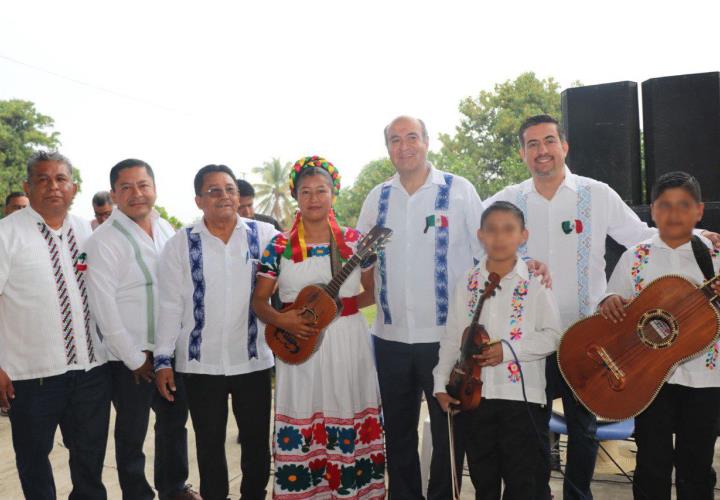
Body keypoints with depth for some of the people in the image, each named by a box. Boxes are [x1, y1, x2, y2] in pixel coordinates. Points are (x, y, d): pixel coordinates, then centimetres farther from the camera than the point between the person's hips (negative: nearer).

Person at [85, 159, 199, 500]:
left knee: (174, 421, 19)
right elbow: (102, 306, -14)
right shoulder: (103, 240, -13)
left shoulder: (166, 230, 5)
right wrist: (134, 359, -11)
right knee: (132, 433, 9)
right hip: (130, 357, -6)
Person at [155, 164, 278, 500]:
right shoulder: (180, 244, -1)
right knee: (209, 443, 14)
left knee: (257, 441, 13)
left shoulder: (264, 235, -1)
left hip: (253, 359, 1)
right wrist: (163, 360, -2)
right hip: (200, 363, 0)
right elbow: (170, 306, 0)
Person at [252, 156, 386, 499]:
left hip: (348, 345, 0)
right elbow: (258, 301, 4)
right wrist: (282, 320, -14)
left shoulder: (354, 241, 2)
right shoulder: (279, 246, 1)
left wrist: (339, 305, -7)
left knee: (347, 425, 6)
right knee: (301, 429, 4)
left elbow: (375, 292, 7)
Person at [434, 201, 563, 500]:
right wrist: (441, 383, 4)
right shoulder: (467, 284, 5)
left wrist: (508, 350, -18)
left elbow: (552, 336, -7)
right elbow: (452, 338, 8)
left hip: (522, 394, -3)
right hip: (475, 393, 3)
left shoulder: (535, 283, -4)